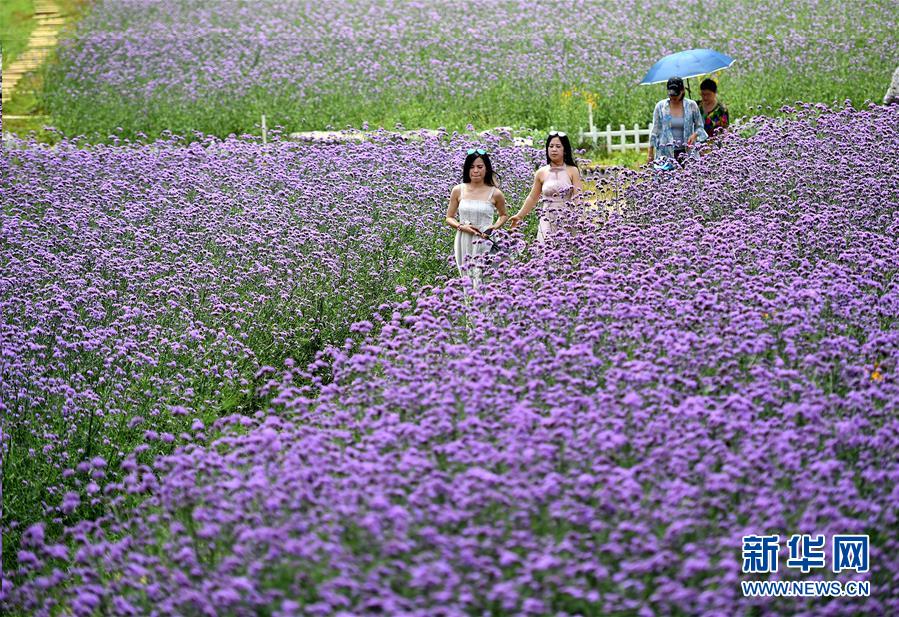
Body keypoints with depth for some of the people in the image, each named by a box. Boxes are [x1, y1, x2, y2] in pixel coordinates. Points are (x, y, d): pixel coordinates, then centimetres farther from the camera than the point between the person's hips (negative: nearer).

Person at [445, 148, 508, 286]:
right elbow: (449, 218, 11)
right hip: (464, 242, 2)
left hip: (485, 243, -2)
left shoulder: (495, 193, -2)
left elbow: (503, 215, 17)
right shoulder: (458, 190, 2)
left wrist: (495, 227, -4)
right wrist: (461, 227, -9)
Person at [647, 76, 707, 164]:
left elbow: (700, 127, 12)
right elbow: (655, 131, 9)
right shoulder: (660, 106, 5)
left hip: (687, 152, 0)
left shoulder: (691, 105, 3)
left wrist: (695, 135, -11)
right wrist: (650, 153, 7)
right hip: (665, 153, 0)